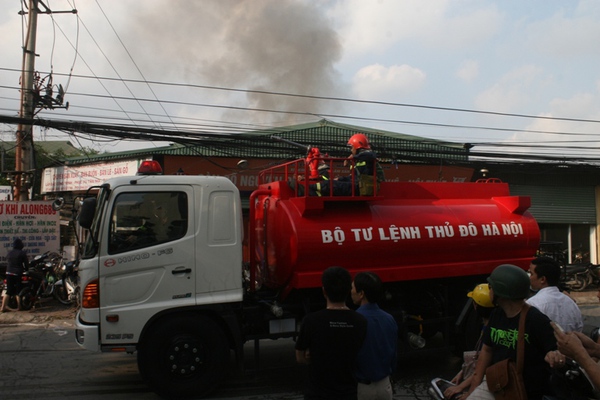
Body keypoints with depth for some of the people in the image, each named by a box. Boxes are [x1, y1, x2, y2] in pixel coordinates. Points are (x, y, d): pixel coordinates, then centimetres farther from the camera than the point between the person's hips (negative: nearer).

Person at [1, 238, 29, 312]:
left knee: (8, 291, 7)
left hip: (9, 273, 4)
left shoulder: (9, 253, 8)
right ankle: (19, 306, 8)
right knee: (18, 291, 4)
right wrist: (25, 270, 13)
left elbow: (7, 263, 12)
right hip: (18, 274, -4)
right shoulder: (22, 253, -7)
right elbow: (26, 264, -5)